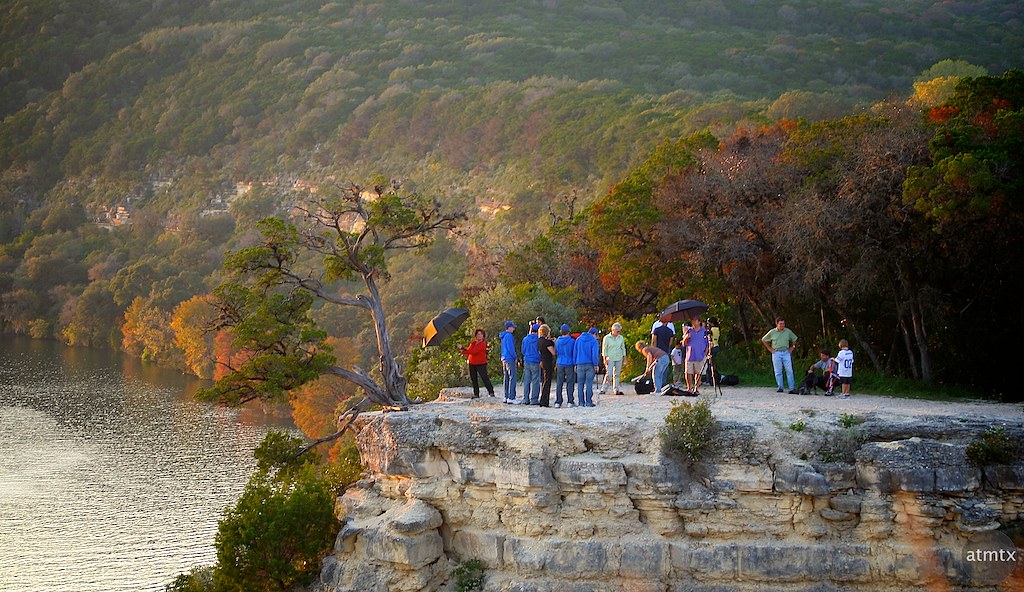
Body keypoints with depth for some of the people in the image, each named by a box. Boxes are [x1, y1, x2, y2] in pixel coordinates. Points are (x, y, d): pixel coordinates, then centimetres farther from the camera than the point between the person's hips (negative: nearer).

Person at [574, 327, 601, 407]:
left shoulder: (578, 339, 10)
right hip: (589, 364, -3)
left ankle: (581, 402, 4)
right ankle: (588, 402, -3)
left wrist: (575, 364, 14)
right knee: (589, 383, -1)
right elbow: (595, 354, -12)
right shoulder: (593, 341, -4)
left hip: (580, 364, 3)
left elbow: (574, 352, 11)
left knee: (580, 384, 6)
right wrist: (596, 365, -5)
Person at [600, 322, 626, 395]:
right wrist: (605, 359, -8)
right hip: (610, 359, -4)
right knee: (609, 374, -13)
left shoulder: (621, 338, 9)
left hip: (619, 359, 4)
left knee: (617, 374, 5)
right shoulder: (607, 338, -3)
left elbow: (623, 348, 16)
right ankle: (603, 389, -10)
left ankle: (617, 389, 8)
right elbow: (604, 349, -2)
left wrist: (624, 358, 12)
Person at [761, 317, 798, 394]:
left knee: (789, 371, -6)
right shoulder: (772, 332, 1)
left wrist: (791, 348, 11)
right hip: (776, 353, -1)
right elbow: (764, 340, 11)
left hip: (786, 352, 1)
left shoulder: (788, 331, 5)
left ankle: (792, 388, -6)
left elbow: (794, 339, 21)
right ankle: (780, 388, 8)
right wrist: (770, 349, 5)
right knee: (778, 372, 1)